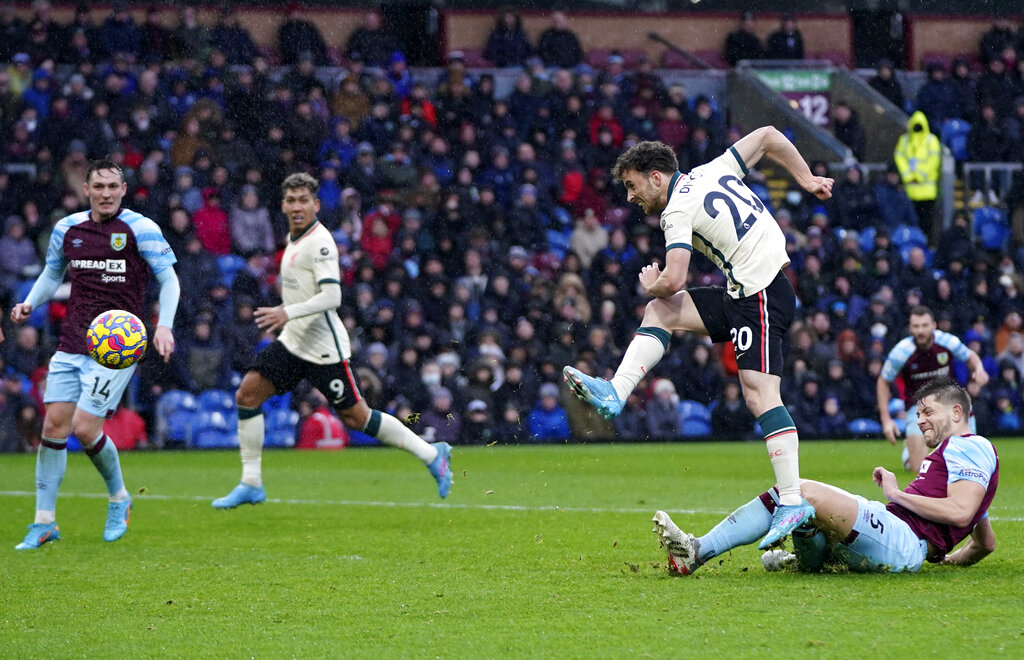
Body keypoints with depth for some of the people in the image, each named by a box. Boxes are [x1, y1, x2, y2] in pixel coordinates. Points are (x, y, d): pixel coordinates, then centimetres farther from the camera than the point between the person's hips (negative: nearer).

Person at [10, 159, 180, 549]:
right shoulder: (67, 228, 9)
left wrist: (164, 325, -18)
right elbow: (52, 273, 23)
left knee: (85, 428, -12)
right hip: (71, 345, 5)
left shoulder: (140, 229, -5)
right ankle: (44, 522, 5)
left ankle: (118, 499, 15)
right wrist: (30, 303, 4)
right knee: (54, 425, -3)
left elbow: (168, 280, -3)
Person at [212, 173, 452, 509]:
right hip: (292, 342, 8)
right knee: (247, 394, -4)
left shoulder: (320, 242, -17)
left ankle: (431, 454, 12)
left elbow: (332, 296, -26)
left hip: (323, 347, -8)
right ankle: (251, 484, 2)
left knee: (355, 417, -3)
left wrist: (288, 313, -35)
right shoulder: (293, 238, 11)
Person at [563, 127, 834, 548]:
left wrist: (651, 285, 5)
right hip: (744, 295, 10)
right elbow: (768, 136, 18)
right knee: (660, 311, 9)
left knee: (759, 394, -15)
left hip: (761, 297, -10)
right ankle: (615, 394, -1)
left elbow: (673, 280, -18)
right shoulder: (710, 173, 16)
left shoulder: (678, 210, -9)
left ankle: (793, 501, -20)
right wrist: (807, 180, 19)